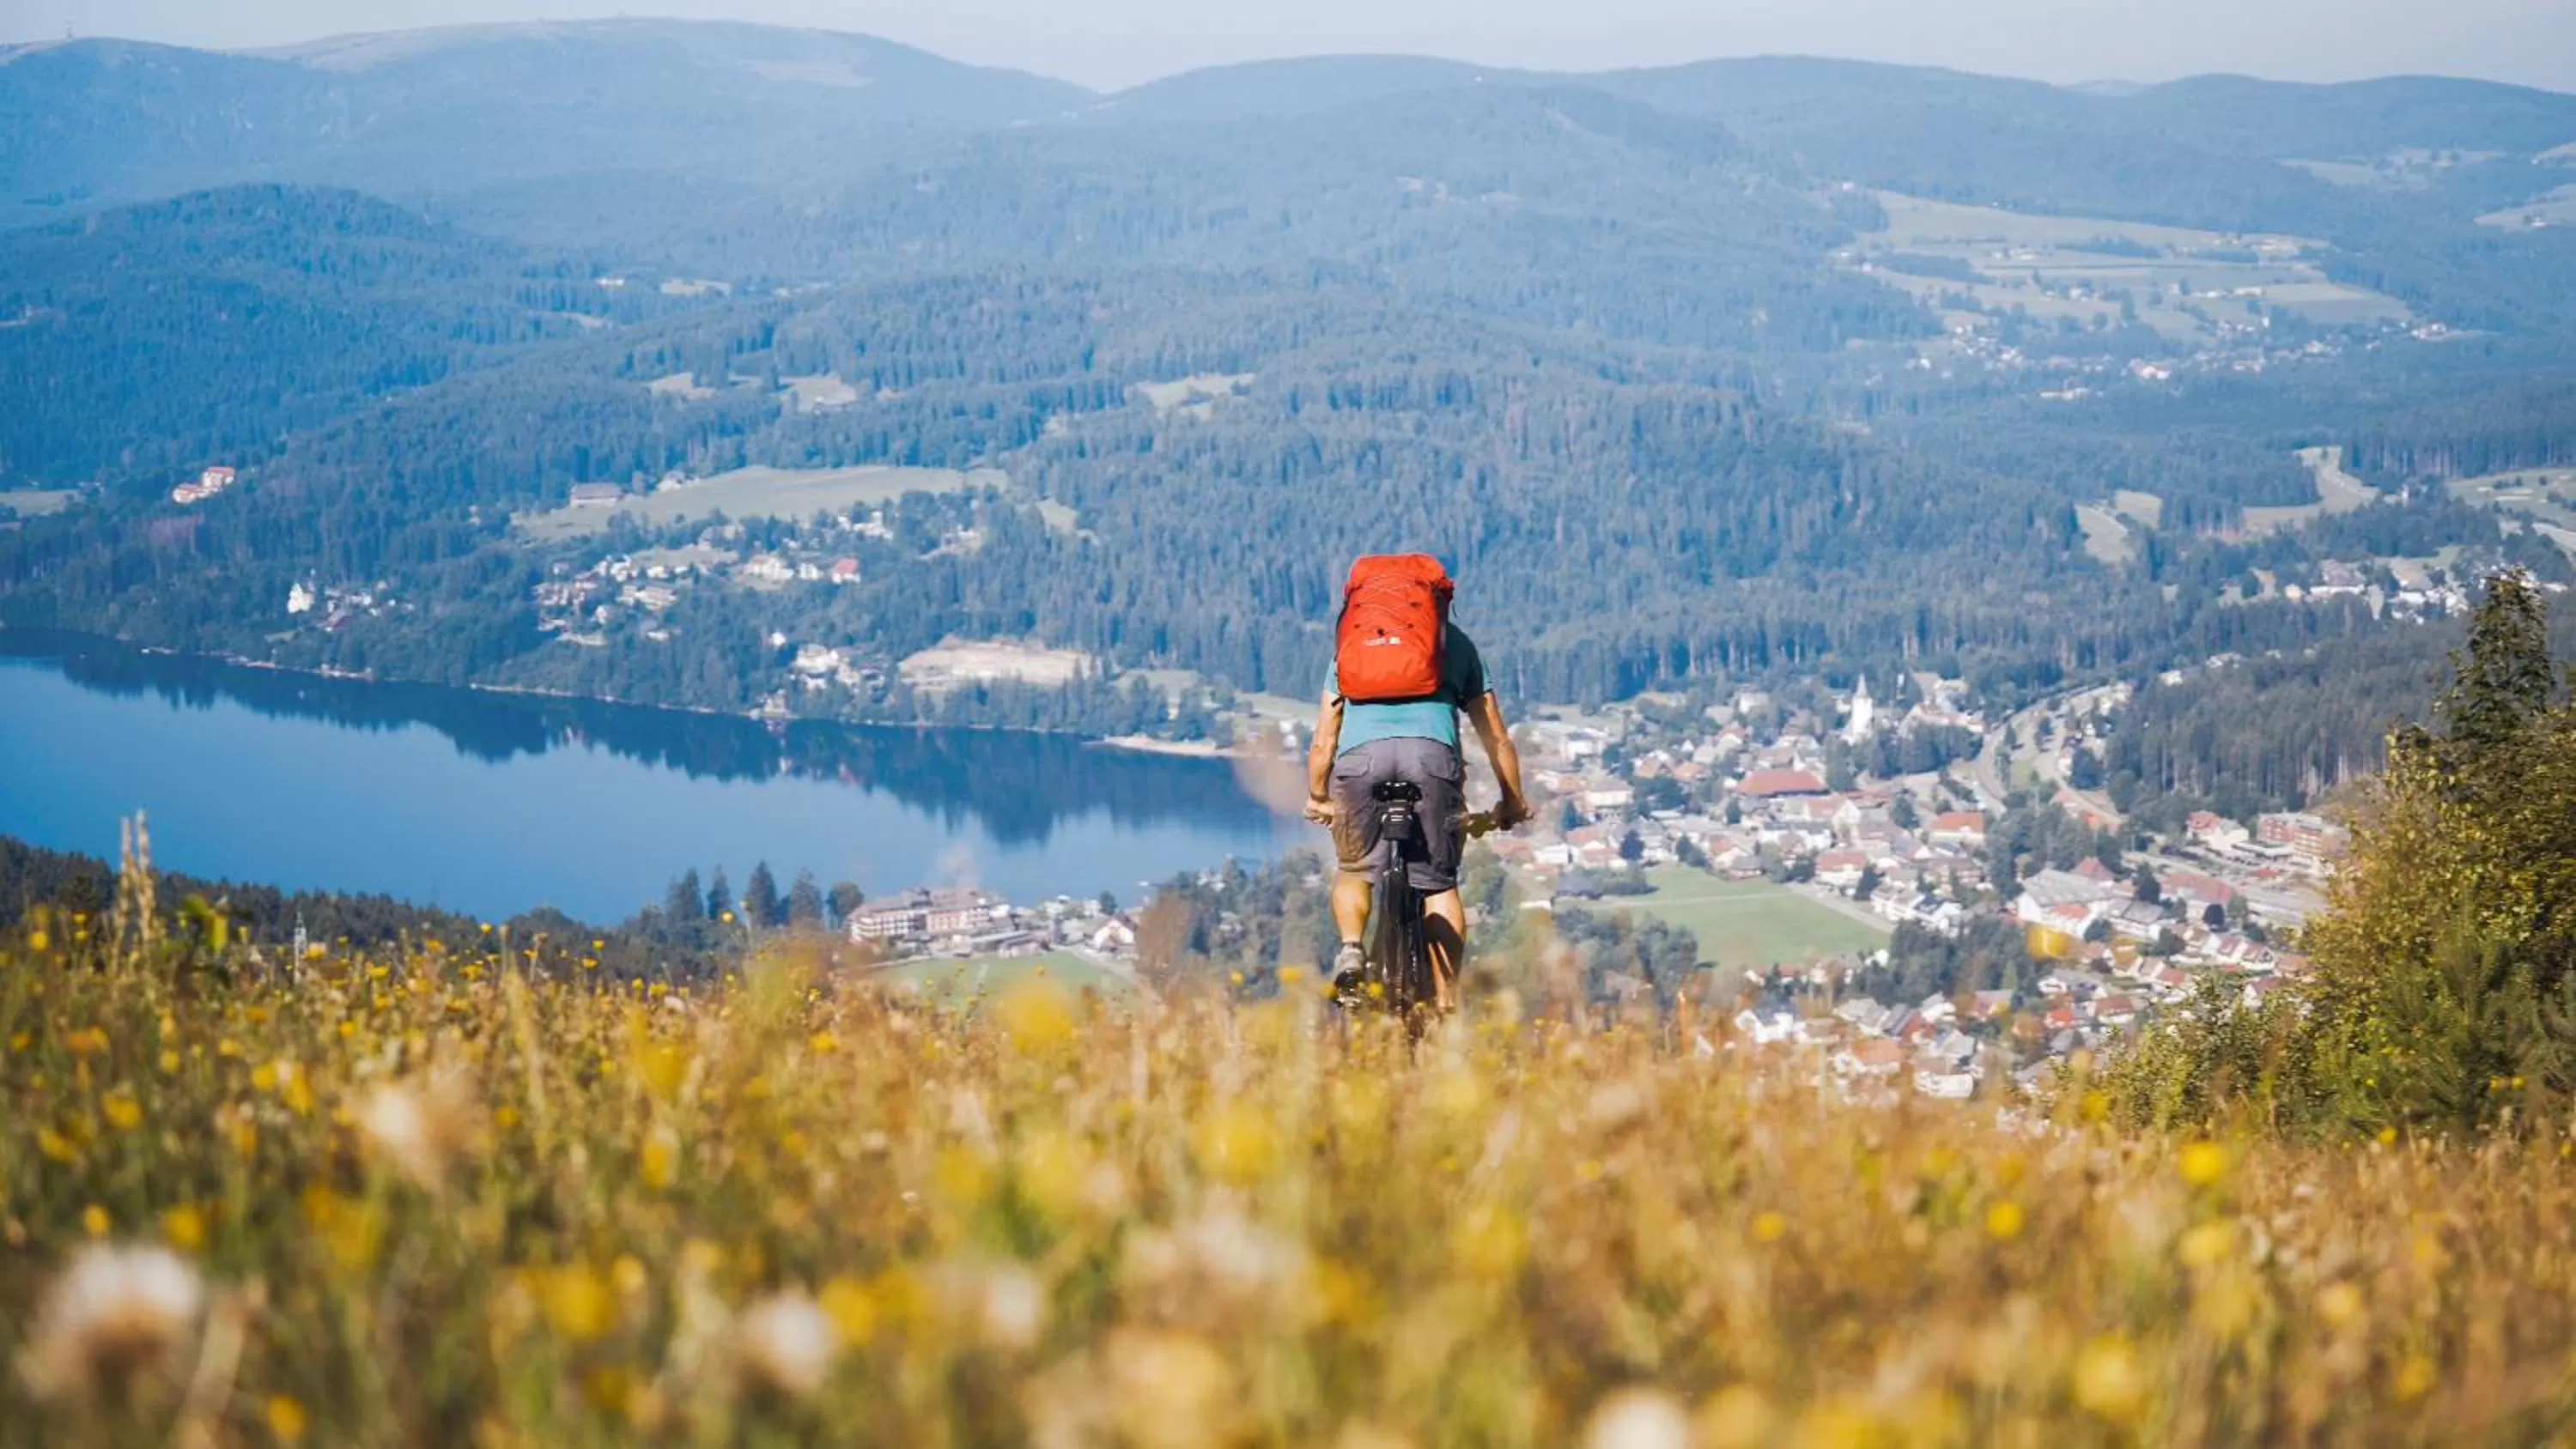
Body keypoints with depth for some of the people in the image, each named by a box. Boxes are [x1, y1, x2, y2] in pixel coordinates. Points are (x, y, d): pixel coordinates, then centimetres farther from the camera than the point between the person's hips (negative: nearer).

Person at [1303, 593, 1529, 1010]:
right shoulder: (1456, 643, 32)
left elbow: (1322, 745, 31)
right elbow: (1498, 739, 33)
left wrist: (1317, 799, 45)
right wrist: (1513, 803, 44)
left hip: (1361, 755, 1)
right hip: (1433, 754, -1)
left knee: (1354, 867, 21)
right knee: (1439, 882, 10)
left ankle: (1350, 947, -5)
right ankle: (1448, 1003, 0)